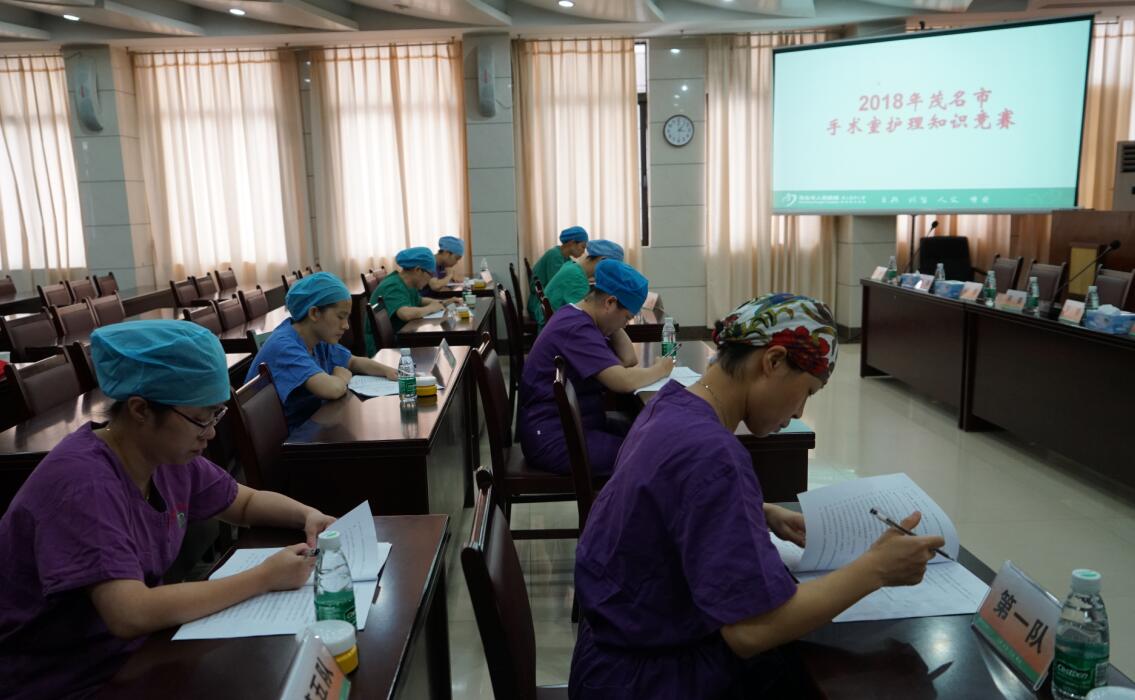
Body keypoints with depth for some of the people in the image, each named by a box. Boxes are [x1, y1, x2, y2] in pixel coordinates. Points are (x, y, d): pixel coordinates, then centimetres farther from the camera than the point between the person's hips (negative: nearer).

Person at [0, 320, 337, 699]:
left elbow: (247, 503, 10)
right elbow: (130, 614, -36)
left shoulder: (169, 455, -5)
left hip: (133, 653, 7)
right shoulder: (81, 482, -28)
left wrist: (308, 515, -10)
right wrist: (264, 577, -30)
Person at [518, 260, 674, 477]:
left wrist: (615, 324, 4)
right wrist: (660, 370, -10)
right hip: (554, 440, -10)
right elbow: (624, 382, -27)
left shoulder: (577, 318, 11)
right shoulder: (576, 329, -21)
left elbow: (628, 359, 12)